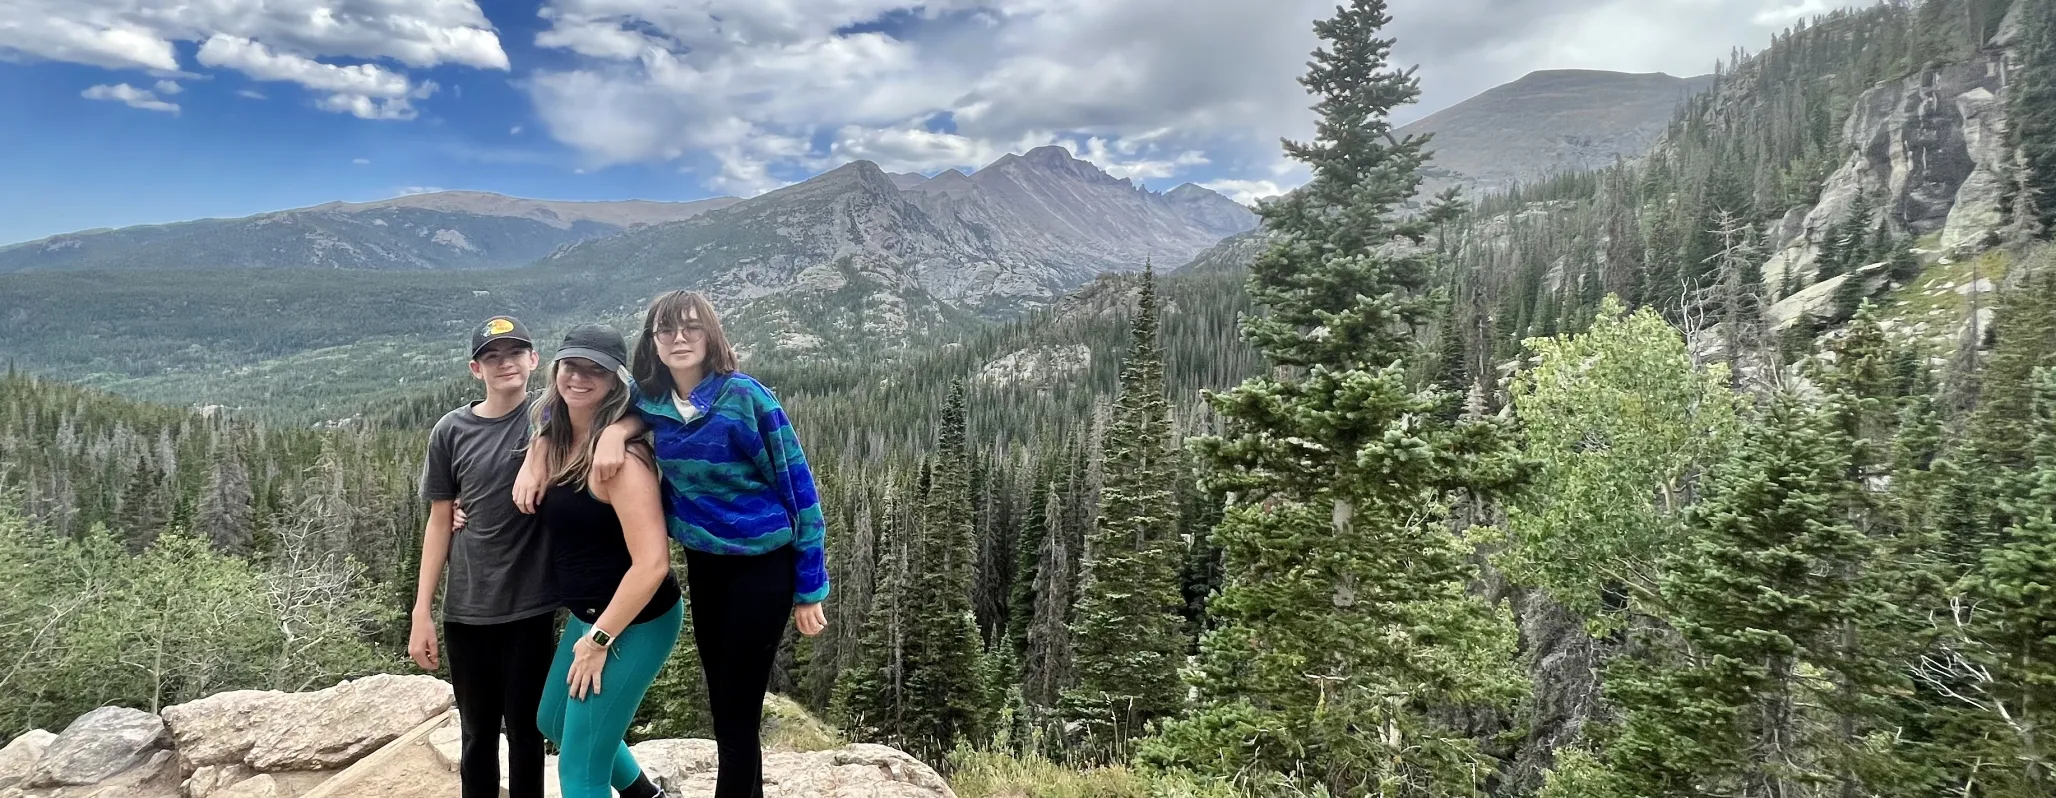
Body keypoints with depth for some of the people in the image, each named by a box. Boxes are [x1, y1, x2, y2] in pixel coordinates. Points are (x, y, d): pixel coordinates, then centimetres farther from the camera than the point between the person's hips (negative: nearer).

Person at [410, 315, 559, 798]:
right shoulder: (451, 432, 1)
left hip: (531, 606, -2)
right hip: (466, 608, 2)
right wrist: (422, 612, 3)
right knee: (478, 734, 13)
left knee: (525, 731, 7)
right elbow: (441, 521, 6)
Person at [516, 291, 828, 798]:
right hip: (702, 565, 6)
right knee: (722, 705, 14)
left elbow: (798, 489, -13)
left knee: (738, 716, -1)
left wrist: (809, 589, -11)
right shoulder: (652, 400, -1)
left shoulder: (746, 397, -17)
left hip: (761, 567, -6)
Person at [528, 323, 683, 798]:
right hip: (589, 615, 10)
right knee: (554, 722, 30)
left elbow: (652, 563, -28)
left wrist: (599, 639, -20)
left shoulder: (618, 454, -24)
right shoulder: (554, 438, 3)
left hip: (633, 623, -10)